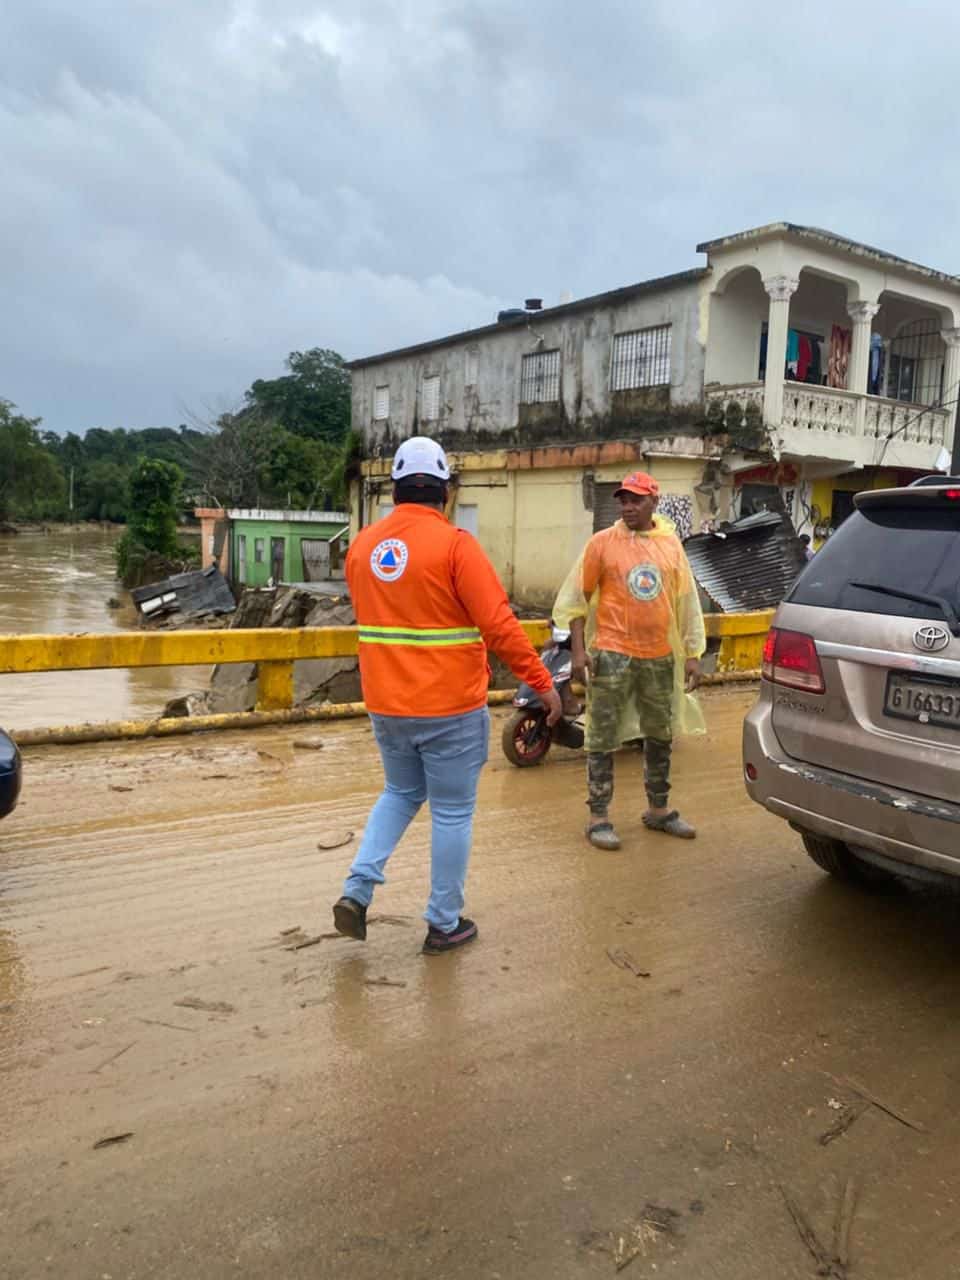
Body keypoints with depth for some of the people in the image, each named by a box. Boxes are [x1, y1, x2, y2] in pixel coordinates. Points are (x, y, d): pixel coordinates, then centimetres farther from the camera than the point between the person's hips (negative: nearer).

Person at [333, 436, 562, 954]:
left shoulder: (363, 544, 3)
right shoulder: (454, 543, -15)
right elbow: (498, 624, -18)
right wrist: (542, 683, -10)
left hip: (385, 706, 5)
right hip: (451, 708, -5)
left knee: (400, 793, 25)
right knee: (452, 812, 9)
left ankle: (357, 889, 13)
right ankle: (444, 924, 21)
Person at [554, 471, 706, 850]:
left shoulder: (671, 544, 7)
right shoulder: (602, 542, -4)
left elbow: (687, 600, 10)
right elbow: (577, 597, -3)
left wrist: (693, 655, 7)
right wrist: (578, 649, -10)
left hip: (660, 655, 5)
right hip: (613, 654, -4)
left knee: (661, 736, 16)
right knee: (603, 738, -1)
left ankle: (659, 809, 31)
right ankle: (598, 817, 8)